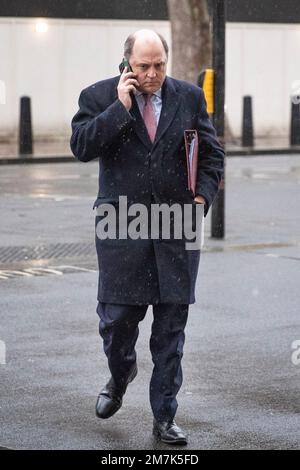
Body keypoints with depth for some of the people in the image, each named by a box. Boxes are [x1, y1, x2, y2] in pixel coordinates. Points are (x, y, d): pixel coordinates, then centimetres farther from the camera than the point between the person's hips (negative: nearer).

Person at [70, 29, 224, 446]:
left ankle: (164, 419, 12)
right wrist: (120, 107, -15)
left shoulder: (190, 97, 7)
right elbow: (81, 147, -11)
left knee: (171, 326, 3)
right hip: (122, 224, -1)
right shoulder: (99, 96, 1)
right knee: (117, 318, -1)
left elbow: (212, 154, 11)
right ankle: (121, 375, 33)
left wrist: (201, 199, -3)